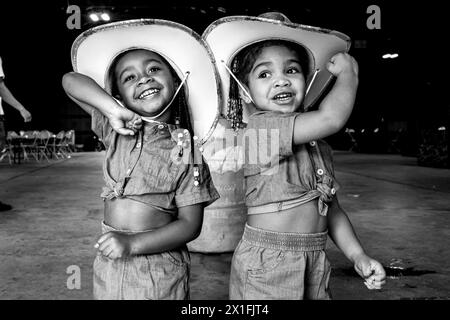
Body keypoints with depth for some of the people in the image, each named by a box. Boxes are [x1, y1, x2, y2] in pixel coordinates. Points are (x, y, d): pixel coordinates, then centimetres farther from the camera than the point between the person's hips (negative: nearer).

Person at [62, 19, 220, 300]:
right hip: (110, 264, 3)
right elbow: (71, 81, -6)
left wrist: (133, 243, -21)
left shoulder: (186, 152, -10)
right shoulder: (117, 130, -2)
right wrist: (113, 110, -20)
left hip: (161, 269, -2)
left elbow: (190, 224, -11)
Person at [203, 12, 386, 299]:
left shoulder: (318, 145, 9)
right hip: (267, 265, -7)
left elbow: (330, 206, 15)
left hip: (315, 262, 7)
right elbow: (331, 118, -26)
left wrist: (358, 255, 5)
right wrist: (348, 73, -7)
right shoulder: (259, 130, -16)